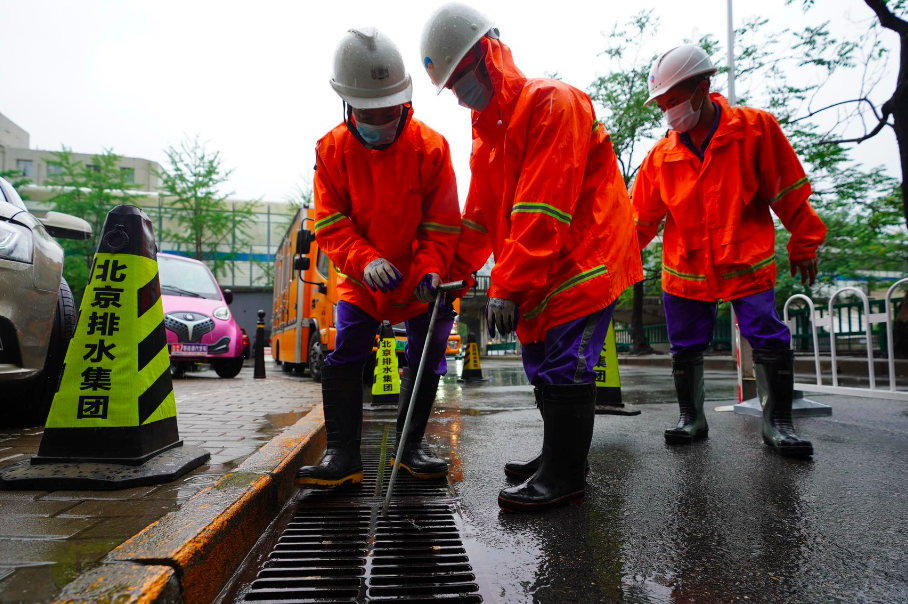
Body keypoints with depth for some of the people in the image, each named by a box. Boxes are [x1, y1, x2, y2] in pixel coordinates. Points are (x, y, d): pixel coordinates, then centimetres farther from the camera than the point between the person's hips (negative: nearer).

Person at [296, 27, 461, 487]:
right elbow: (330, 224, -10)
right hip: (361, 278, 1)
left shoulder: (430, 147, -13)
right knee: (345, 356, -8)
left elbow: (442, 223, -10)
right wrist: (364, 260, -28)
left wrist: (431, 268, -27)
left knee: (427, 358, 2)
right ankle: (342, 454, 1)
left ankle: (410, 447, 18)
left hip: (419, 278, 0)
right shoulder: (332, 149, -8)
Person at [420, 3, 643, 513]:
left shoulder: (552, 103, -14)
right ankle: (560, 457, 30)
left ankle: (565, 476, 6)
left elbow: (543, 211, -23)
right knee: (543, 365, 14)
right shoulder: (488, 127, 15)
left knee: (564, 367, -8)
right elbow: (482, 215, 14)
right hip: (541, 275, 9)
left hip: (583, 262, -9)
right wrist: (455, 271, 4)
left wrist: (508, 287, -24)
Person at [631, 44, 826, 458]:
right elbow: (641, 219, 5)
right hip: (685, 270, 3)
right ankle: (691, 418, 26)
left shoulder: (755, 128, -6)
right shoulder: (661, 155, -1)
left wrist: (803, 245, 5)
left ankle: (778, 423, 15)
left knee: (770, 342, -3)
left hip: (747, 263, -2)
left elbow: (789, 193, 0)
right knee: (685, 349, 8)